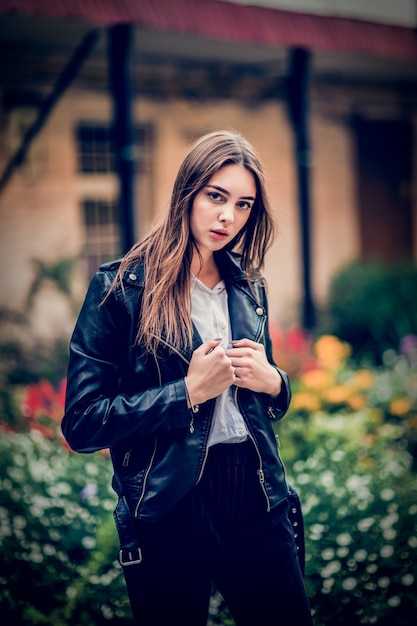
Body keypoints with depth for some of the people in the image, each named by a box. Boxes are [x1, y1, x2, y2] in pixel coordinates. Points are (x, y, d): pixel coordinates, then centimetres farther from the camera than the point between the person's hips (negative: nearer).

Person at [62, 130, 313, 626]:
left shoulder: (248, 287, 10)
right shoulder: (121, 287, -7)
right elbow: (81, 424, -11)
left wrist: (272, 381, -2)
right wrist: (189, 391, -17)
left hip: (258, 501, 5)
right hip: (169, 511, -5)